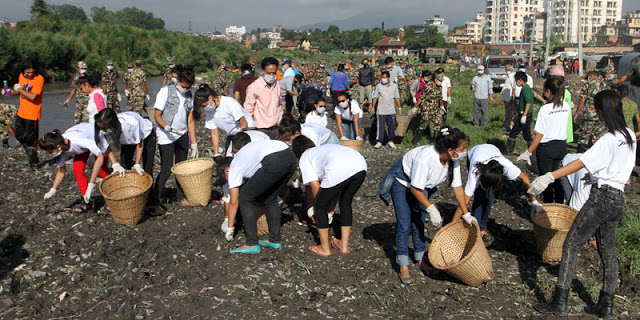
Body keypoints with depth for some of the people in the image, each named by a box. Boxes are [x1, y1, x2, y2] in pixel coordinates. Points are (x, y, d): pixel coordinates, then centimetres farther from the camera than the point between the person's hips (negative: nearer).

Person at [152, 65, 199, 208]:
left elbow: (190, 121, 7)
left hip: (182, 135, 5)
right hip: (166, 137, -5)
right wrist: (167, 127, -28)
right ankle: (154, 200, 3)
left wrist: (194, 143, 4)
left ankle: (182, 196, 22)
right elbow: (157, 116, -9)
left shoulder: (189, 96, 6)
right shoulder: (166, 91, -8)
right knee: (166, 169, -8)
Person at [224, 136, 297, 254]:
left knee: (245, 199, 12)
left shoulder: (235, 164, 21)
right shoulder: (254, 146, 39)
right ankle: (275, 240, 30)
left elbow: (234, 201, 21)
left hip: (274, 162, -7)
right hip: (291, 157, 7)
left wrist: (230, 229, 31)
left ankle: (252, 244, 13)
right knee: (270, 198, 26)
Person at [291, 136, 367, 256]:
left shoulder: (305, 157, 24)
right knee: (346, 203, 28)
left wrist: (317, 204, 32)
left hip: (339, 170, -7)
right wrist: (330, 208, 48)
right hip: (361, 164, 7)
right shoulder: (324, 148, 42)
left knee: (320, 206, 15)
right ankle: (344, 245, 35)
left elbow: (315, 186, 15)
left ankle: (324, 248, 25)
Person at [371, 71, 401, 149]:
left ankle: (391, 141, 21)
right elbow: (375, 98, 7)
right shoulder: (379, 86, 2)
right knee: (380, 126, 0)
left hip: (391, 111, 1)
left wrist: (399, 107, 7)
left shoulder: (394, 86, 5)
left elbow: (397, 98, 10)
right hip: (381, 111, -1)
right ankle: (379, 141, 9)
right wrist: (373, 107, 5)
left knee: (391, 126, 8)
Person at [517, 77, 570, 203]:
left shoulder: (545, 109, -19)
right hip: (562, 146, 6)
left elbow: (540, 135, -17)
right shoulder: (566, 106, -2)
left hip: (546, 147, -6)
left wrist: (529, 152, -10)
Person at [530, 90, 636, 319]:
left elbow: (582, 162, -26)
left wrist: (549, 177, -30)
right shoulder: (630, 136, 9)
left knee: (571, 245, -4)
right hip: (618, 200, 9)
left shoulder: (609, 139, -17)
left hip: (601, 198, -9)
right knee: (608, 251, 14)